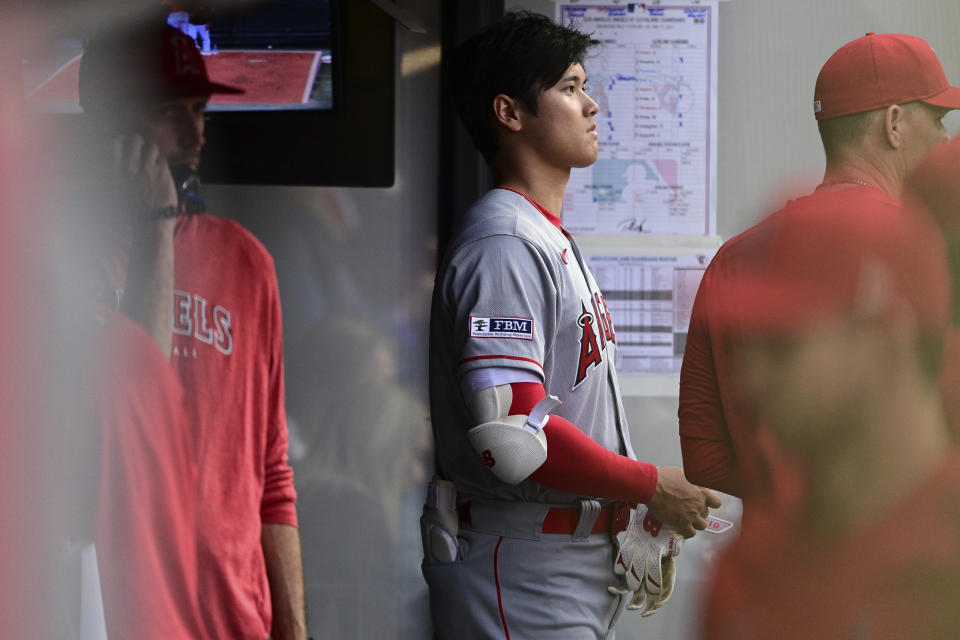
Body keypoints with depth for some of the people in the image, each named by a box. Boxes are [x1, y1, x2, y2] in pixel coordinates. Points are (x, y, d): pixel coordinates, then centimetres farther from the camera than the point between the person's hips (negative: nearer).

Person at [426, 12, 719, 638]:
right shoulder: (504, 247, -15)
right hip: (521, 583, -10)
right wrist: (653, 489, -14)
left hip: (582, 577, 10)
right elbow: (511, 437, -25)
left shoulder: (554, 243, 18)